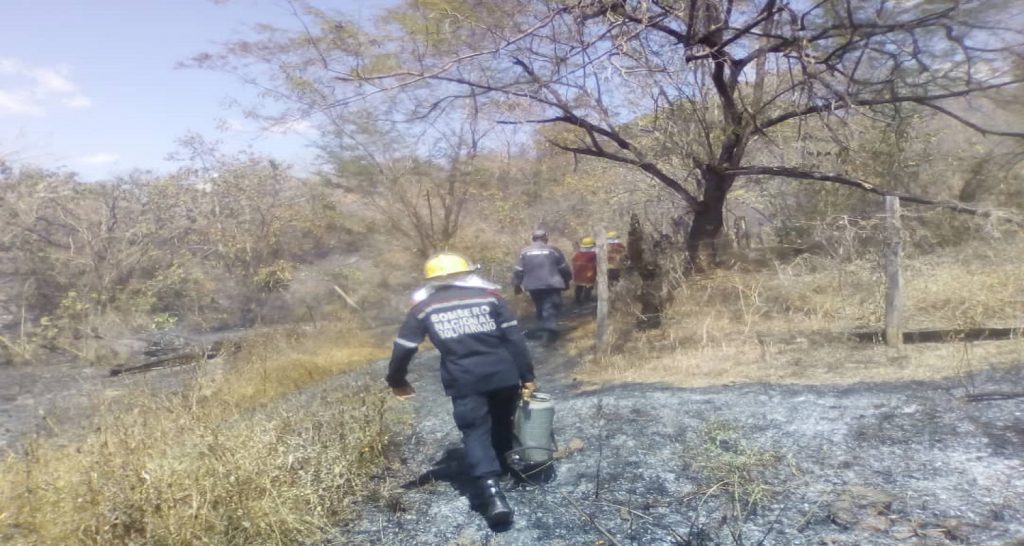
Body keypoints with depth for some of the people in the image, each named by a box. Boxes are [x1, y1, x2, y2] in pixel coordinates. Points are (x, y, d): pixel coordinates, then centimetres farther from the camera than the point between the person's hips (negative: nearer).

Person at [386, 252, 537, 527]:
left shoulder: (423, 306, 9)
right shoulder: (488, 295, 8)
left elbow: (403, 348, 9)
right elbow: (515, 338, 3)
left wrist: (397, 381, 24)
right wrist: (527, 376, 6)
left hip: (464, 380, -2)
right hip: (502, 373, 2)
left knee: (475, 432, 7)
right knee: (502, 423, 25)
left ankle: (493, 494, -8)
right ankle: (504, 466, 44)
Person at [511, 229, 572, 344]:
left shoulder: (525, 252, 7)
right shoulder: (553, 250, 2)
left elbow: (518, 271, 5)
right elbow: (564, 269, 7)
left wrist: (517, 285, 15)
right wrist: (566, 282, 21)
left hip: (533, 286, 3)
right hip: (551, 285, -3)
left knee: (540, 309, 19)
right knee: (550, 309, -5)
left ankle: (544, 330, 26)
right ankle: (549, 330, -20)